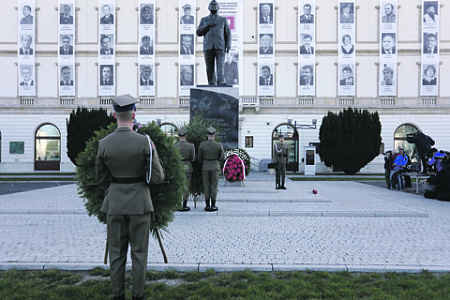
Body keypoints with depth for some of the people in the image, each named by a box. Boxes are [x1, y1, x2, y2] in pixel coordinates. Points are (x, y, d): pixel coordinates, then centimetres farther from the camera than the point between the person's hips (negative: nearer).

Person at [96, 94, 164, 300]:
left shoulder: (103, 144, -6)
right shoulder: (145, 141, -15)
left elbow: (101, 179, 4)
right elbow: (158, 178, -13)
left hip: (114, 203, 2)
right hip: (139, 202, -2)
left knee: (116, 252, 14)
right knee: (139, 252, 10)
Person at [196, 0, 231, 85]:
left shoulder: (223, 19, 18)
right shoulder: (204, 20, 19)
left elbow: (228, 33, 14)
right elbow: (198, 32, 9)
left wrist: (228, 45, -2)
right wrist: (207, 25, -6)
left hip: (220, 46, -1)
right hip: (208, 46, 1)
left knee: (220, 65, -18)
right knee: (209, 67, -4)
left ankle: (221, 81, -29)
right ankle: (211, 83, 0)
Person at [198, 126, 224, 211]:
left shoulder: (202, 145, -6)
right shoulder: (219, 145, -8)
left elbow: (200, 158, 2)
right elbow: (222, 157, 4)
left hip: (205, 168, 1)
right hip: (215, 167, -1)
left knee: (206, 186, 6)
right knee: (214, 186, 4)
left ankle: (207, 206, 7)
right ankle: (213, 206, 4)